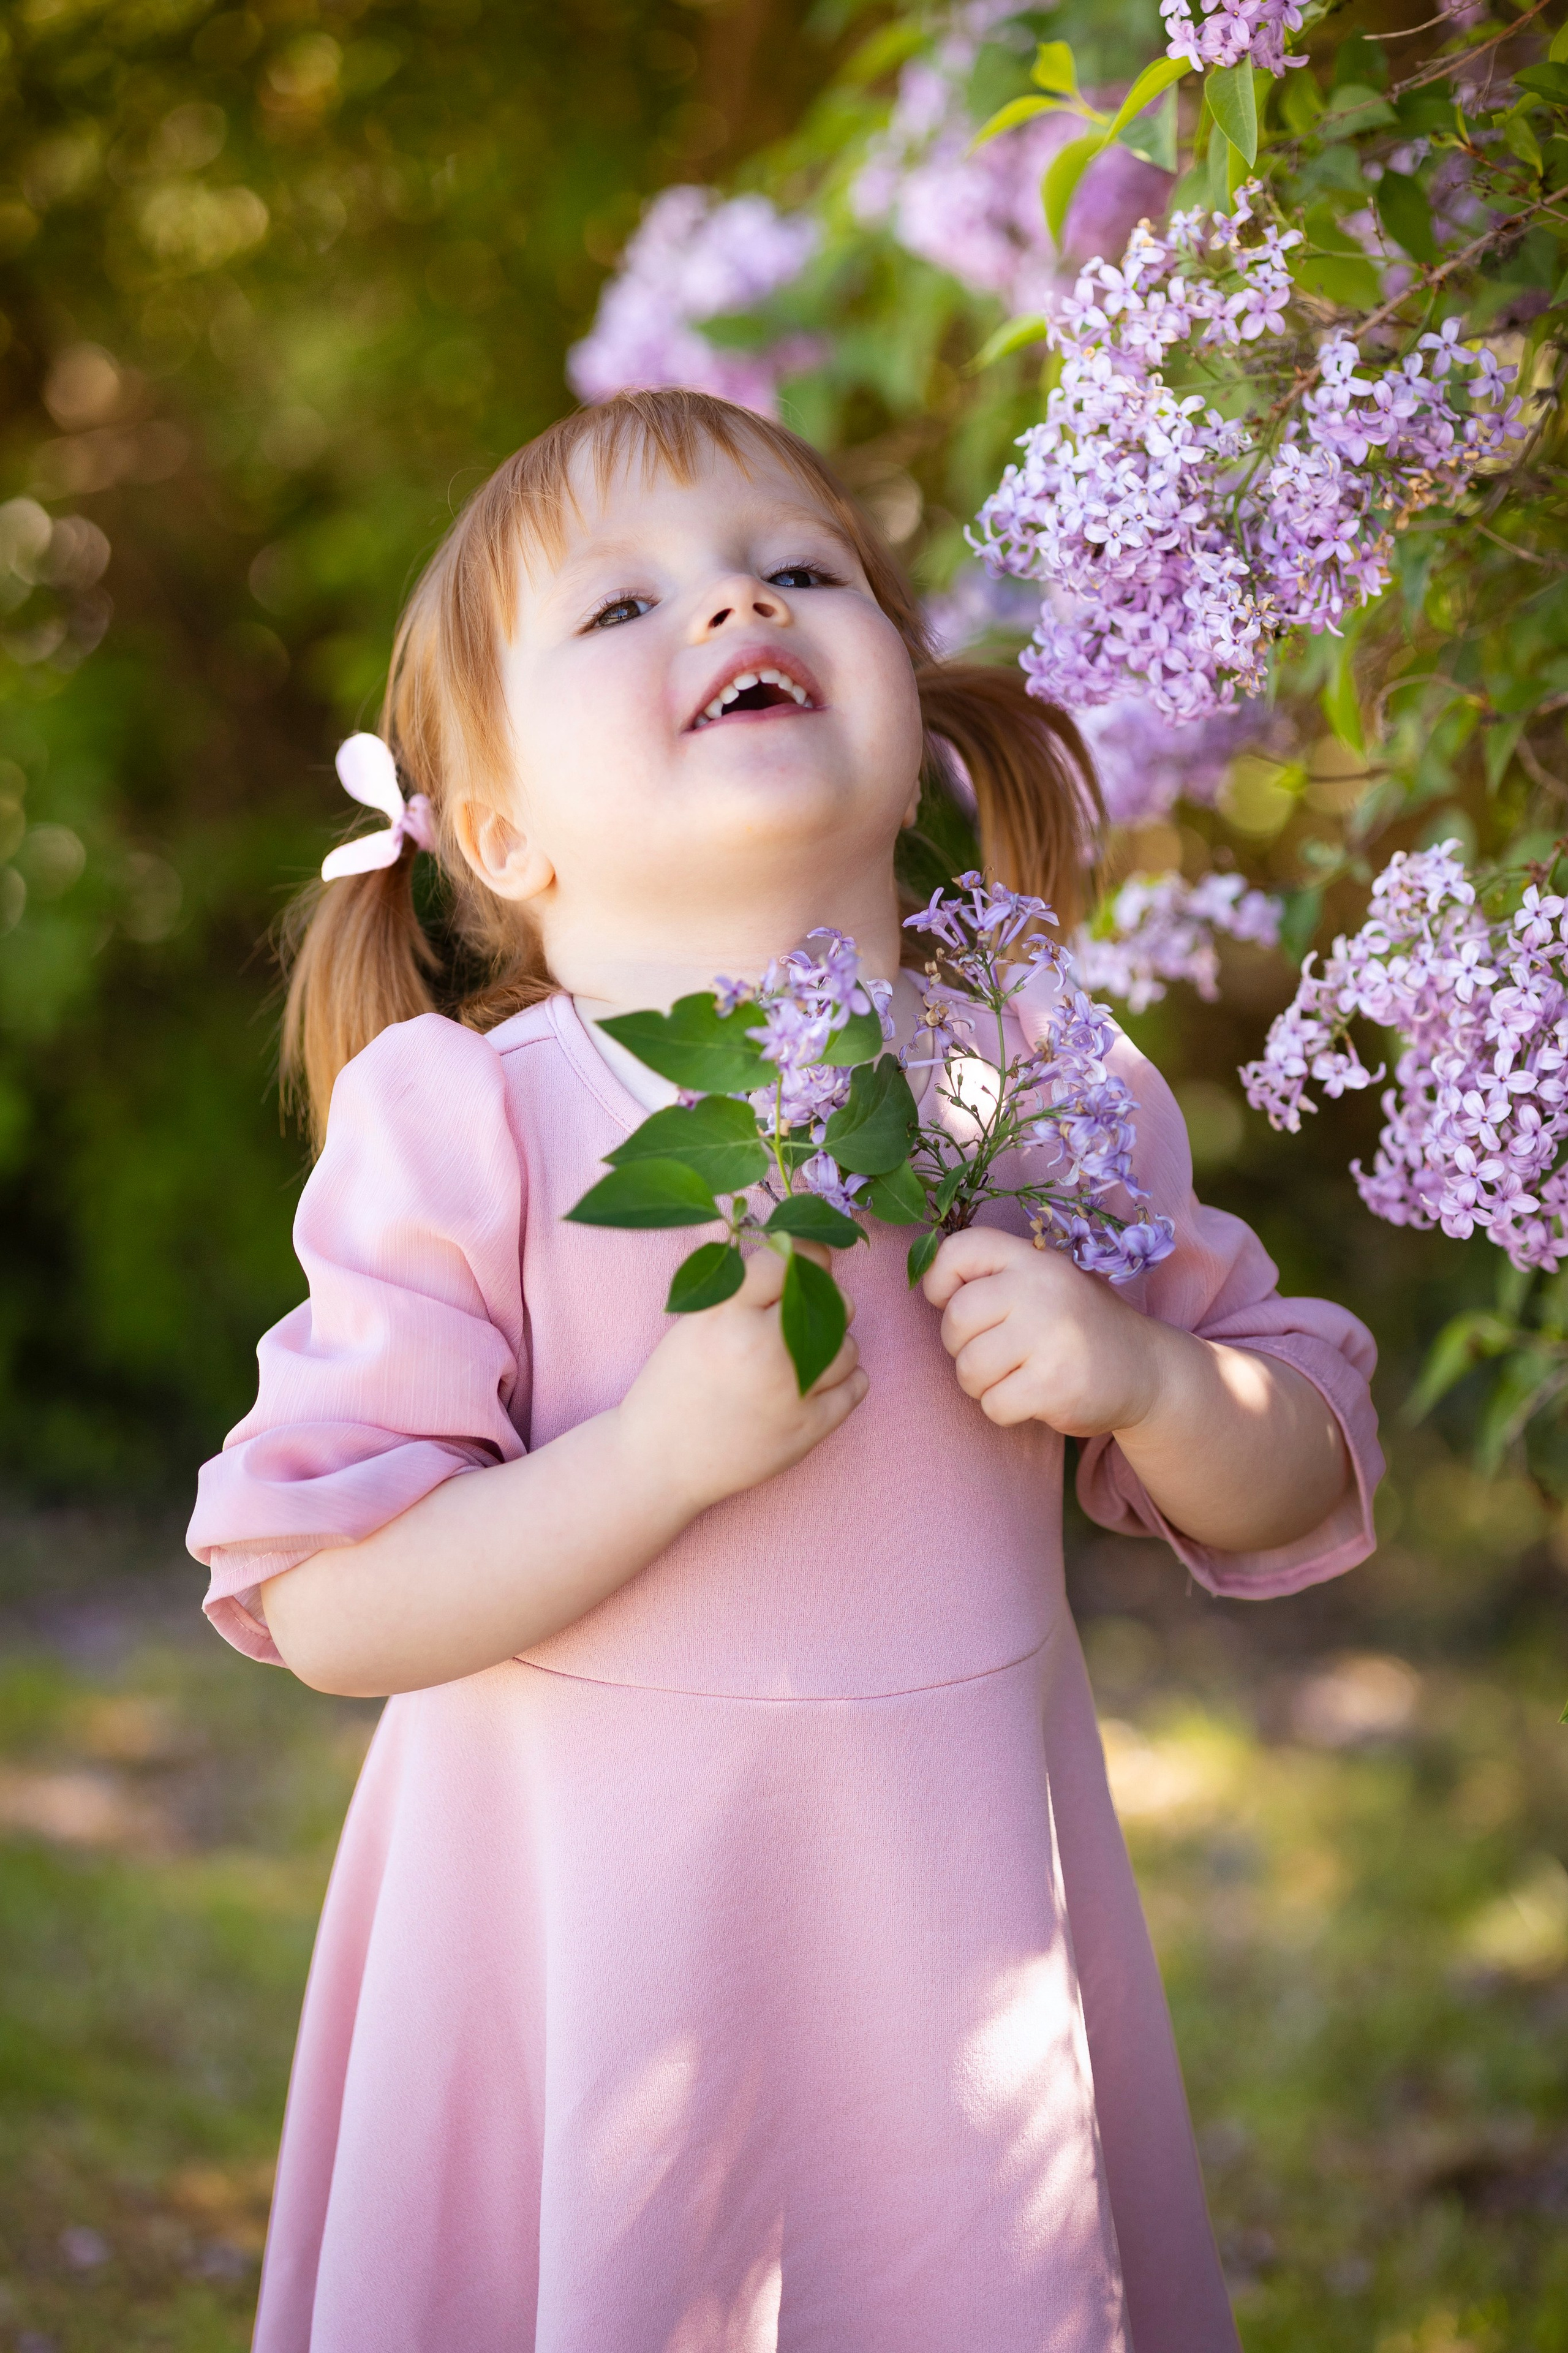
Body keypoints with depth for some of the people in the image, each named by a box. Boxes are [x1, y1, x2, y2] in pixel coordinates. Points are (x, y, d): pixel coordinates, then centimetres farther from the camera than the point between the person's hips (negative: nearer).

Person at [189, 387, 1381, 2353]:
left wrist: (1145, 1376, -13)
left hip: (960, 1938, 3)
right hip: (611, 1948, -3)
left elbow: (1297, 1500, 8)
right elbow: (322, 1610, -16)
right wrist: (672, 1450, -26)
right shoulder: (471, 1123, -12)